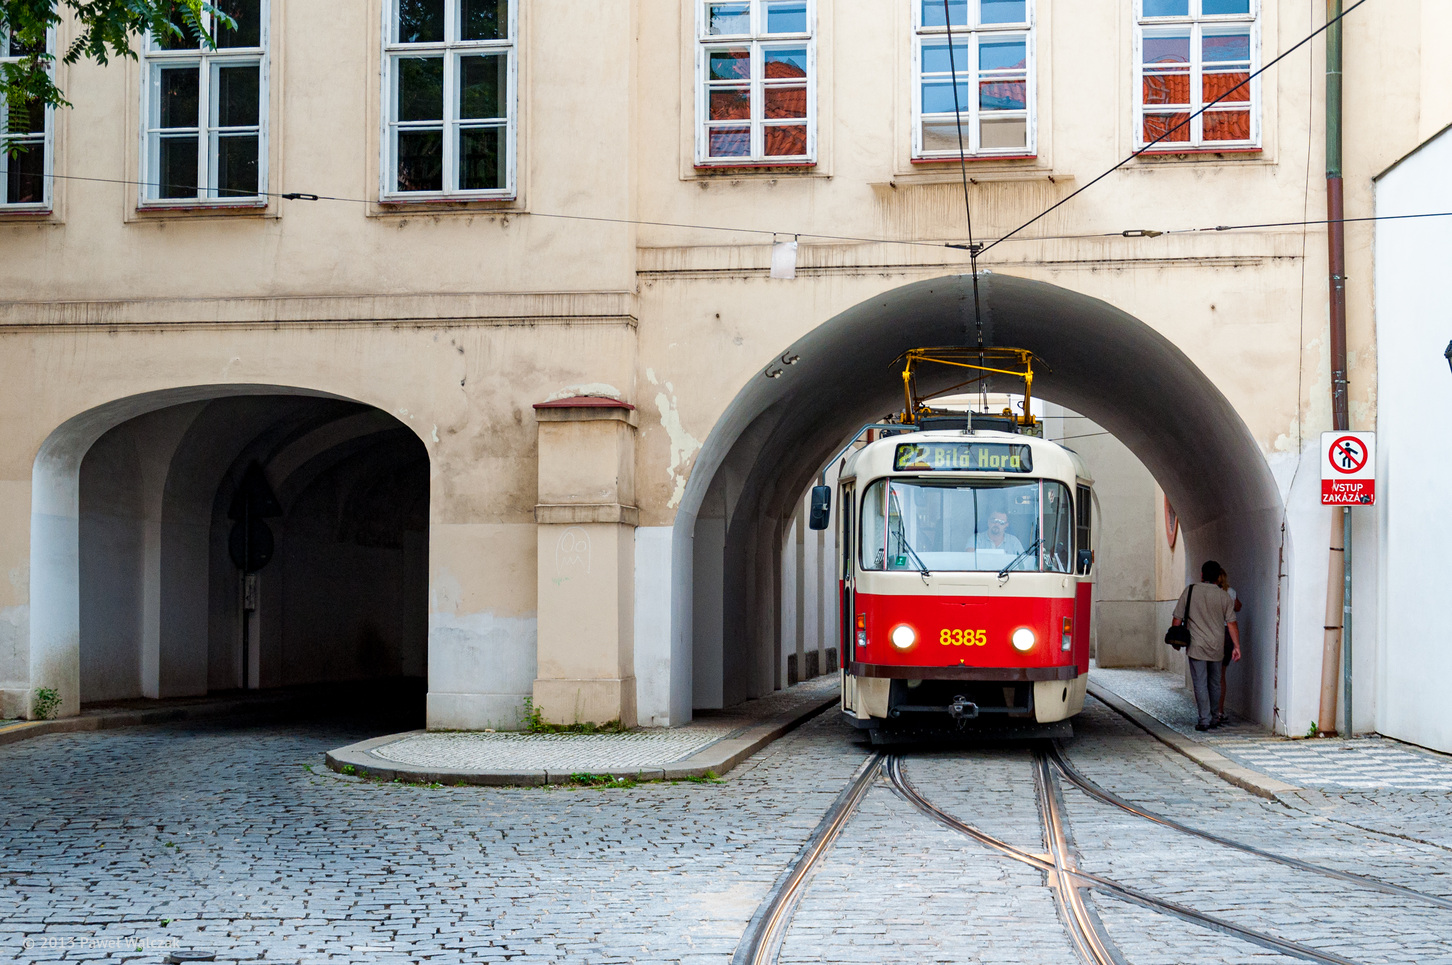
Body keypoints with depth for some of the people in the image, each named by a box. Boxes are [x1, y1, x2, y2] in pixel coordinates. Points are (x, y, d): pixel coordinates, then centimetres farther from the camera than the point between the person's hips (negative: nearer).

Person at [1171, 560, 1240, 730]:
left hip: (1196, 646, -2)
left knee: (1200, 683, 1)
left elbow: (1178, 619, -1)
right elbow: (1231, 624, -3)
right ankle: (1214, 718, 23)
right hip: (1216, 647, 2)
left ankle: (1204, 720, -2)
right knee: (1214, 683, 16)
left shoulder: (1190, 591, -4)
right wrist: (1236, 646, 2)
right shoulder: (1224, 596, -1)